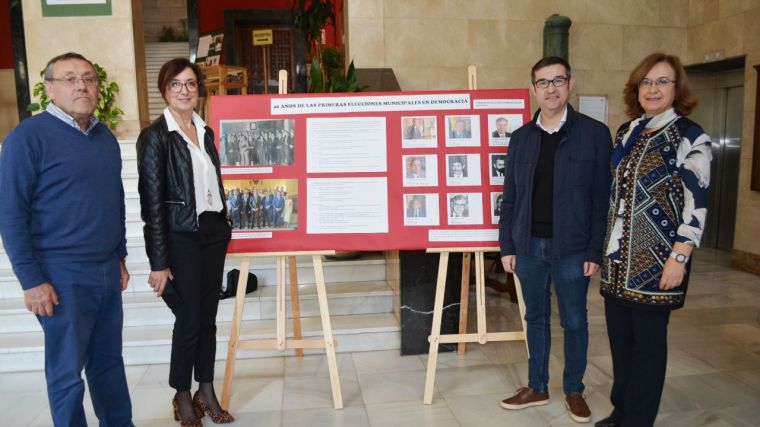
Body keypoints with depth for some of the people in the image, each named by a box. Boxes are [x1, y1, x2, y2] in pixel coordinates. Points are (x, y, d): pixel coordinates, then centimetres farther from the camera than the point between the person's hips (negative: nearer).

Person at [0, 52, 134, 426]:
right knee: (67, 370, 6)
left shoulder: (107, 138, 10)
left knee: (109, 359, 16)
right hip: (62, 276, -6)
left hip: (108, 271, 6)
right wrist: (31, 281, -14)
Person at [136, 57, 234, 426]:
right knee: (188, 319, 2)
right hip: (180, 237, -5)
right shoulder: (155, 136, -8)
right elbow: (151, 202, -11)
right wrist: (159, 262, -14)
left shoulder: (205, 131, 11)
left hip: (213, 233, 6)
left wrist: (224, 228, 13)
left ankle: (206, 392, 26)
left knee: (208, 316, 11)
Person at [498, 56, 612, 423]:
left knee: (574, 322, 9)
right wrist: (507, 245, 4)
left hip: (572, 248, -3)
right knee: (536, 318, 14)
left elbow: (602, 198, -5)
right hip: (529, 245, 3)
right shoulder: (521, 137, 7)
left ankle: (574, 390, 28)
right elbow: (509, 197, 8)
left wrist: (595, 251, -8)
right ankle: (537, 387, 28)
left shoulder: (595, 134, -3)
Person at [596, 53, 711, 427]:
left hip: (656, 258, -6)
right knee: (619, 336, 13)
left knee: (648, 340, 5)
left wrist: (678, 258, -17)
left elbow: (696, 205, -12)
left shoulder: (690, 137, -7)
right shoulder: (626, 132, 11)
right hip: (618, 257, 6)